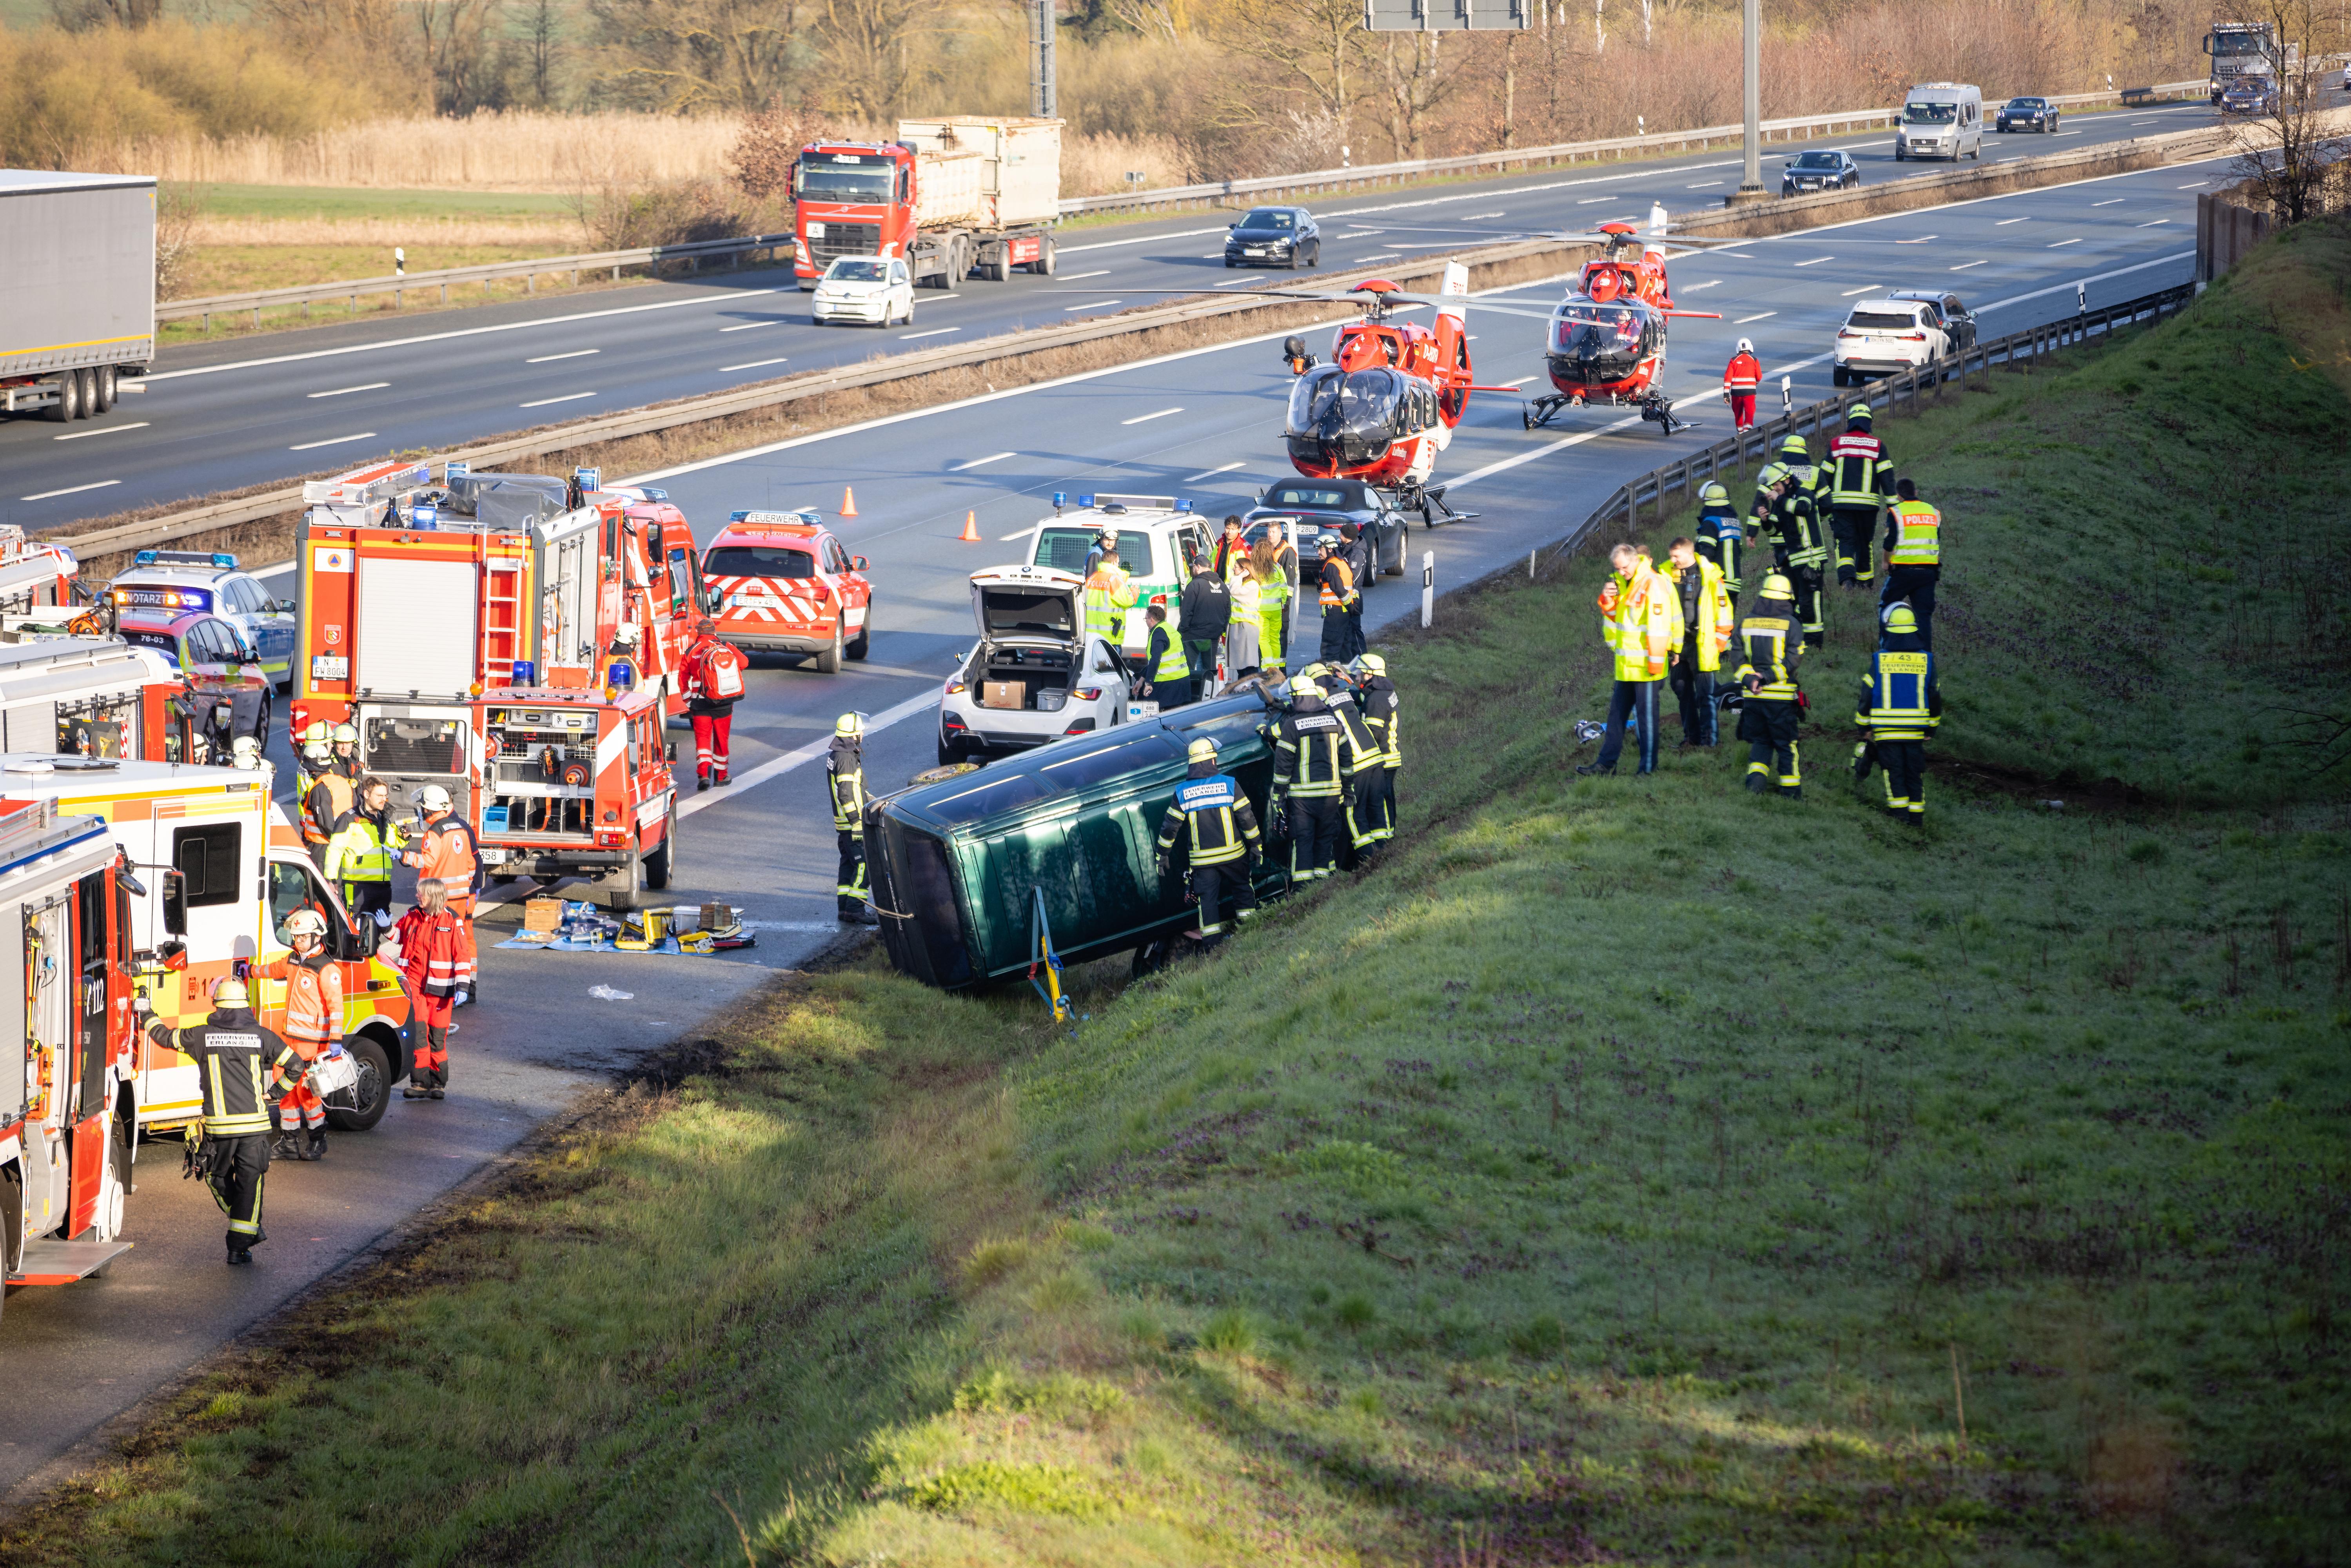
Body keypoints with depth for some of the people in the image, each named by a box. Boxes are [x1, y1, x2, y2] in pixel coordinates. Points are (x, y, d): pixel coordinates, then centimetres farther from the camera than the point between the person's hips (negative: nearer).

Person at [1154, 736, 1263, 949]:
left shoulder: (1182, 792, -2)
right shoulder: (1229, 784, -6)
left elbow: (1170, 826, 2)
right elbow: (1247, 818, -5)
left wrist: (1163, 853, 13)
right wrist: (1256, 844, 5)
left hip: (1202, 859, 1)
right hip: (1232, 853, -1)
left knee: (1207, 899, 5)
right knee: (1242, 888, 17)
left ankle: (1211, 945, 1)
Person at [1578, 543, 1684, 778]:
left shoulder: (1653, 586, -16)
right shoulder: (1622, 583, 10)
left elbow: (1658, 627, -18)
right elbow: (1614, 617, 21)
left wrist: (1656, 664, -19)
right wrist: (1608, 601, -1)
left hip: (1645, 667, -9)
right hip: (1626, 665, 9)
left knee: (1646, 716, 0)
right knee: (1617, 714, 12)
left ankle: (1649, 767, 8)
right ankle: (1606, 764, 17)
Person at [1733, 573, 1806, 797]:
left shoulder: (1746, 622, 4)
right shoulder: (1791, 625, -7)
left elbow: (1740, 657, -3)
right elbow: (1792, 661, -14)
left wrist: (1750, 679, -11)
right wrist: (1767, 677, -15)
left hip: (1753, 695, 3)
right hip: (1782, 698, -3)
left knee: (1760, 741, 15)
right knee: (1786, 744, 8)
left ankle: (1756, 777, -4)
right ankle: (1790, 790, 13)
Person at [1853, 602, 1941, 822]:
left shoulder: (1879, 660, -4)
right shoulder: (1926, 660, 1)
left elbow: (1866, 697, -3)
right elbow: (1935, 699, 7)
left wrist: (1865, 728, 7)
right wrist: (1930, 729, 18)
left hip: (1885, 730, -2)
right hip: (1916, 731, 2)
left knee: (1894, 773, 5)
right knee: (1915, 774, 9)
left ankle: (1899, 811, -3)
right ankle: (1917, 815, 10)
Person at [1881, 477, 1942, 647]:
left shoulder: (1896, 512, -5)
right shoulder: (1934, 513, 11)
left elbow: (1889, 543, -9)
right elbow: (1938, 542, 16)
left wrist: (1886, 562, 8)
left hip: (1903, 569, -4)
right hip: (1929, 571, 4)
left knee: (1887, 604, 12)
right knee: (1924, 613, 5)